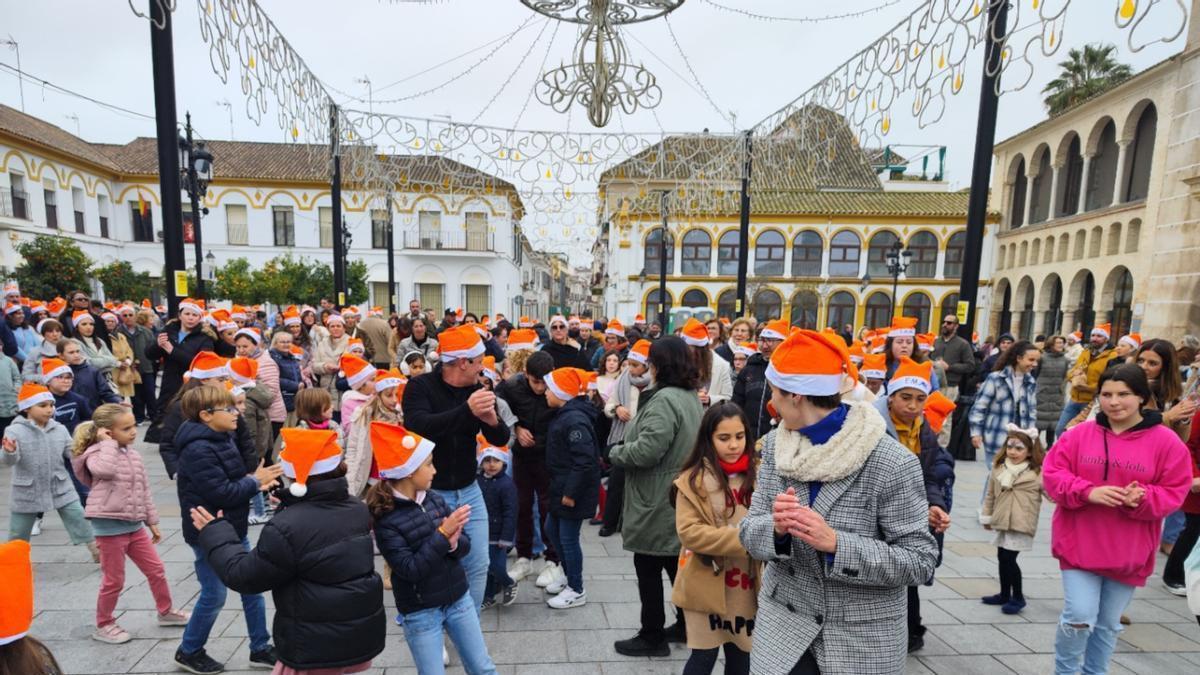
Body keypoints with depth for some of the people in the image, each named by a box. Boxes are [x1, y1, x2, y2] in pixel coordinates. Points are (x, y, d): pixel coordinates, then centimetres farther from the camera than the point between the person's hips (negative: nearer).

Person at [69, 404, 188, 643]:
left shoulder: (133, 454, 9)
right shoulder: (96, 454, -10)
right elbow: (106, 469, -37)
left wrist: (152, 521, 14)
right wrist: (108, 443, -20)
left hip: (134, 524, 7)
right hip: (110, 525, -6)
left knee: (156, 569, 13)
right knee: (114, 579, 6)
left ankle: (166, 611, 29)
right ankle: (103, 625, 27)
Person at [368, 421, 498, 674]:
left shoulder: (434, 498, -4)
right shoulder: (385, 517, -18)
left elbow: (466, 544, -1)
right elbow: (411, 570, -22)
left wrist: (453, 544, -22)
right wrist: (442, 534, -26)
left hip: (459, 598, 5)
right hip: (421, 611, -5)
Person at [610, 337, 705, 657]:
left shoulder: (665, 399, -23)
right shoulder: (691, 396, 9)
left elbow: (646, 450, -29)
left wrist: (615, 452, -10)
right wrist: (625, 447, 12)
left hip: (657, 502, -10)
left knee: (648, 569, 7)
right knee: (676, 564, 22)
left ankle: (652, 636, 21)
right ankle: (685, 625, 36)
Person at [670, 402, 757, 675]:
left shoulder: (756, 475, 1)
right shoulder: (693, 480, -11)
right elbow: (689, 532, -16)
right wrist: (743, 539, -22)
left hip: (746, 586, 4)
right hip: (707, 585, -4)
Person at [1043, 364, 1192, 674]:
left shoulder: (1167, 442, -4)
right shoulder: (1078, 434, -4)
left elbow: (1173, 493, -3)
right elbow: (1052, 475, -5)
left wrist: (1141, 499, -22)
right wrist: (1089, 492, -21)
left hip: (1128, 552, 2)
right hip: (1079, 544, -1)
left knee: (1108, 624, 16)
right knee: (1079, 617, -4)